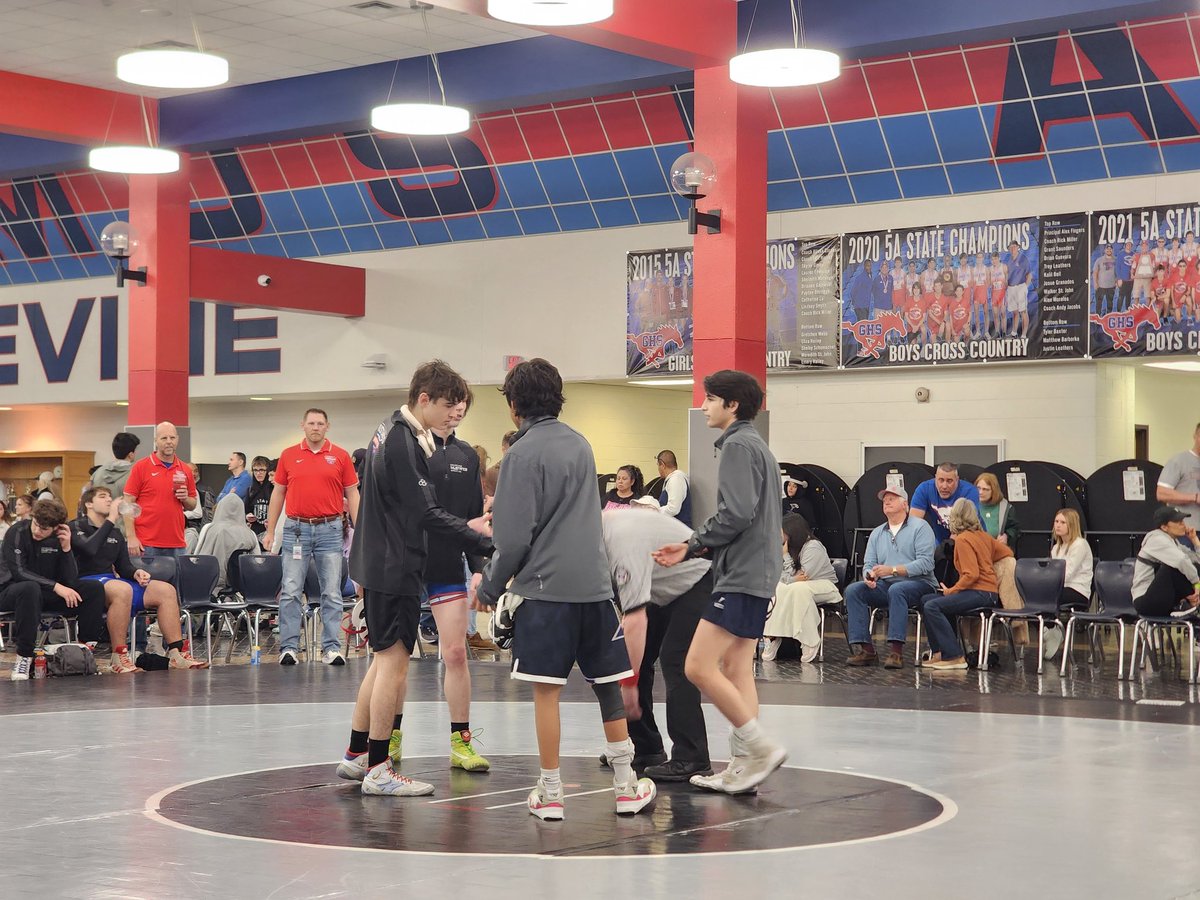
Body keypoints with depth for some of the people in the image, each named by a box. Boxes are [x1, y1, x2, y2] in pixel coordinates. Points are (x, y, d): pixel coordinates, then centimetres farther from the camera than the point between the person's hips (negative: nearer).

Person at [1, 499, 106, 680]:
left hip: (45, 593, 5)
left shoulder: (58, 538, -1)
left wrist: (66, 548, -19)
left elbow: (70, 581, -7)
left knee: (94, 589, -11)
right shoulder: (18, 532, -14)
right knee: (30, 588, -41)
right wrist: (56, 586, -29)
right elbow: (19, 572, -24)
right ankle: (24, 656, -34)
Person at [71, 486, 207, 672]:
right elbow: (89, 548, -19)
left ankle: (177, 654, -11)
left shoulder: (115, 534, 26)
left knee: (166, 590, -8)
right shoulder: (76, 527, 2)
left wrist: (136, 573, -3)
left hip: (112, 580, 8)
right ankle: (118, 658, -37)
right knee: (122, 589, -40)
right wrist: (111, 520, -15)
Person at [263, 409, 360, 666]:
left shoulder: (340, 456, 4)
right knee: (290, 592, -1)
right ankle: (289, 647, 4)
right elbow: (278, 493, 11)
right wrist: (270, 531, 8)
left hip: (330, 529, 0)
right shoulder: (288, 456, 7)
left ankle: (332, 647, 5)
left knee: (332, 593, 1)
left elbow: (352, 494, 6)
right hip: (296, 528, 0)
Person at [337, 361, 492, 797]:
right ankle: (378, 770, 1)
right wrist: (485, 542, -23)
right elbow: (426, 513, -22)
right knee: (394, 661, -4)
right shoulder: (402, 442, -19)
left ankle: (356, 755, 24)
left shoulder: (392, 432, 13)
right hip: (393, 567, -10)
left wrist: (464, 527, 12)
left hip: (380, 562, 10)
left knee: (386, 658, 17)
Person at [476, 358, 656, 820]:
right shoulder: (580, 444, 13)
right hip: (594, 583, 6)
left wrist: (491, 588, 1)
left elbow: (515, 537, -11)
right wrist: (500, 516, 28)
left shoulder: (523, 453, -8)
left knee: (546, 689, 0)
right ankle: (626, 786, 18)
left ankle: (550, 791, 4)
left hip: (546, 587, -6)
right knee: (607, 684, 12)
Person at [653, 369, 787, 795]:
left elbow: (736, 513, -22)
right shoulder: (758, 446, 21)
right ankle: (742, 767, 9)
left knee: (699, 667, -12)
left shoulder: (738, 445, -10)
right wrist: (694, 548, 14)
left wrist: (693, 544, -8)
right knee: (735, 671, 10)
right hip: (757, 574, 11)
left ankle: (761, 747, -11)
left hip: (740, 577, -11)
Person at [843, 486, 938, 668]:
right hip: (885, 585, 6)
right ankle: (864, 649, -24)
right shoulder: (877, 534, 20)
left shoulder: (920, 527, 0)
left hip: (918, 583, -6)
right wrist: (869, 575, -14)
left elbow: (925, 563, -12)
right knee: (853, 590, -19)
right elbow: (869, 563, 12)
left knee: (896, 590, -38)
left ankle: (896, 651, -42)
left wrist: (892, 570, -21)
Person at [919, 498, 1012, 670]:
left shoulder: (963, 539, -12)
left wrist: (952, 590, -11)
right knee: (926, 600, 10)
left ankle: (955, 657, -22)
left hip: (981, 593, -10)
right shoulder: (983, 535, 13)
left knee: (932, 607, -21)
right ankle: (939, 653, 5)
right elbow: (1006, 553, 21)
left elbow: (971, 575, -19)